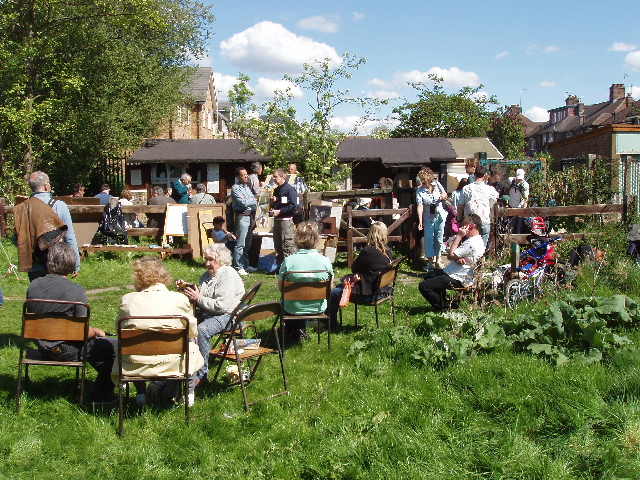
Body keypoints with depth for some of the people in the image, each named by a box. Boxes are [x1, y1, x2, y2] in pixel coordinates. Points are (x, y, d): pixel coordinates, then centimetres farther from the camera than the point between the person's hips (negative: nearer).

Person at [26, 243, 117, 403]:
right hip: (66, 351, -7)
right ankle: (100, 394, 15)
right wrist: (96, 331, 5)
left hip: (42, 347, 7)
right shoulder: (76, 291, -22)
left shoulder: (33, 286, -5)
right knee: (115, 346, 6)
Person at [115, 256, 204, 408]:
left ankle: (140, 393, 31)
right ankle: (188, 394, 30)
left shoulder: (127, 300, -6)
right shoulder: (180, 300, -8)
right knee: (192, 348, 30)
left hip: (134, 366, 1)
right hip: (170, 364, -1)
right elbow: (192, 332, 3)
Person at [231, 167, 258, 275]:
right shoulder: (236, 188, -6)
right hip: (242, 216, -8)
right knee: (240, 244, -8)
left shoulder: (247, 187, 20)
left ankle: (246, 265, 20)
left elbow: (255, 202, 16)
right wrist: (253, 200, 2)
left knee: (248, 244, 13)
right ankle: (238, 267, -5)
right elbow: (244, 203, -14)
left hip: (251, 216, 8)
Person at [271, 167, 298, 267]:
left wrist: (280, 211, -18)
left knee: (288, 246, -9)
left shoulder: (289, 189, -8)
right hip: (277, 220, 9)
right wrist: (273, 201, 5)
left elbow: (293, 205, -16)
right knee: (277, 245, 13)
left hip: (286, 220, -9)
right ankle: (280, 266, 21)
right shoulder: (276, 190, 18)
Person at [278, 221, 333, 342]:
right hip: (318, 308, 2)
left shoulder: (288, 261, -22)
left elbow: (280, 288, -11)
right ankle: (300, 331, 49)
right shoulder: (325, 261, -17)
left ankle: (293, 332, 46)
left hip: (293, 309, -2)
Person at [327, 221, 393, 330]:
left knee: (332, 294, 8)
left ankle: (332, 325, 24)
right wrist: (359, 274, -2)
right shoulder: (388, 251, 1)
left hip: (367, 295, -9)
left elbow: (354, 268, -9)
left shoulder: (368, 251, -24)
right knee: (339, 287, 27)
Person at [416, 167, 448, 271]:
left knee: (439, 239, 9)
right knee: (428, 239, -7)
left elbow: (445, 195, 12)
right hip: (428, 218, -2)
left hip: (440, 216, 2)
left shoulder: (437, 184, -4)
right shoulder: (420, 191, -12)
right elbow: (420, 206, -20)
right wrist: (420, 221, -28)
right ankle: (430, 262, 0)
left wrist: (443, 196, -13)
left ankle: (437, 260, 23)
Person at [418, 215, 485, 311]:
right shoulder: (474, 240, 9)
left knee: (423, 286, -16)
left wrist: (459, 236, -17)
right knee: (428, 276, 27)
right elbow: (454, 256, 10)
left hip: (458, 280, -12)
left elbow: (450, 255, -21)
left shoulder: (472, 243, -25)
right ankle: (443, 302, 23)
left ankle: (441, 309, -1)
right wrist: (458, 259, -15)